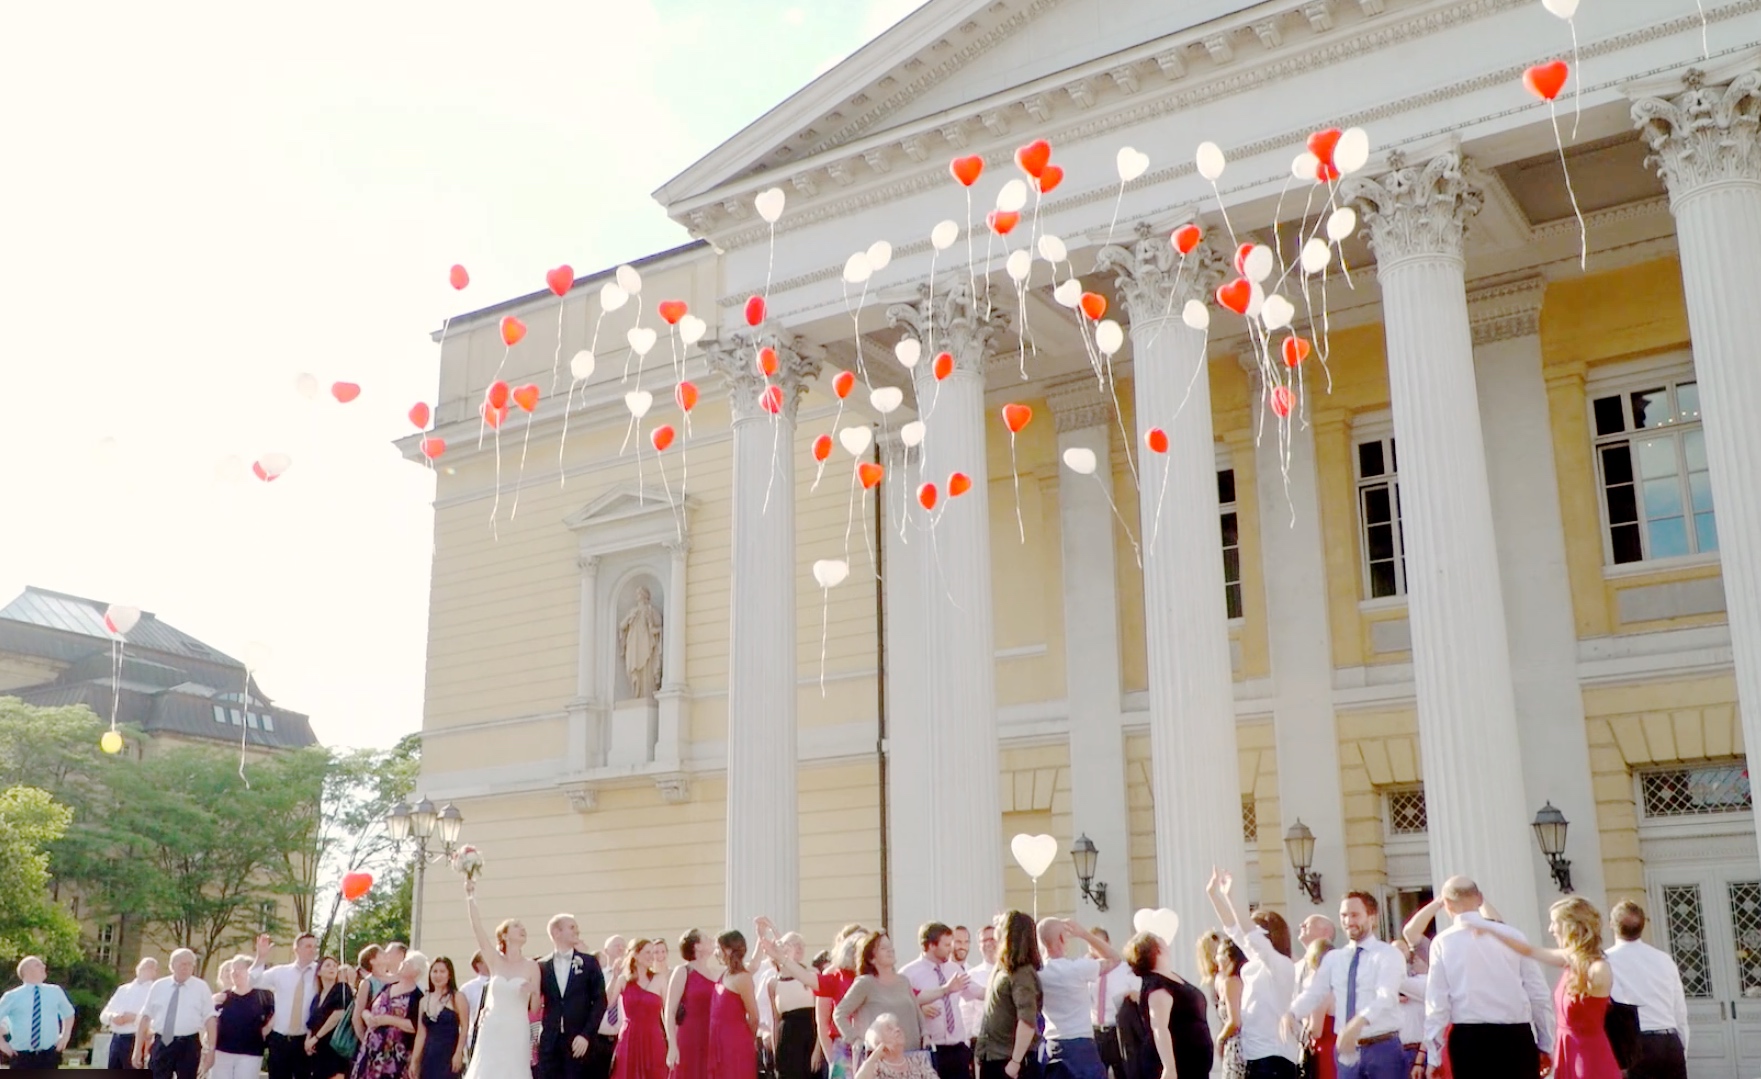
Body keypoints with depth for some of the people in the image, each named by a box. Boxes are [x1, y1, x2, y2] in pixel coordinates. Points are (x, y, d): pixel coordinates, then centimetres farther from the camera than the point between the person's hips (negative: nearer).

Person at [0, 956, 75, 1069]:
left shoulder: (55, 992, 6)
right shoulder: (13, 996, -4)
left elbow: (68, 1013, 21)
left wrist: (65, 1037, 11)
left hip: (49, 1055, 2)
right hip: (22, 1056, -2)